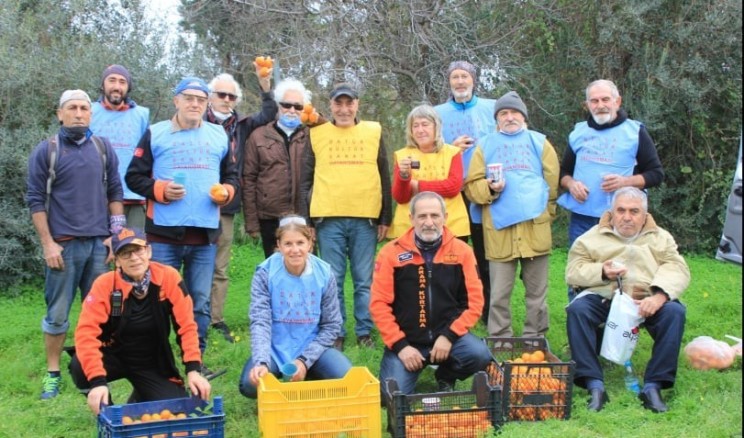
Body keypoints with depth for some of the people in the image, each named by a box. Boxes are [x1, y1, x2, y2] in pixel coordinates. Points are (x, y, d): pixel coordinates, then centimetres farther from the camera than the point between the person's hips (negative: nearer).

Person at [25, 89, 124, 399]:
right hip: (63, 245, -2)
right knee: (57, 313, 2)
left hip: (99, 244, 3)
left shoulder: (103, 149, 8)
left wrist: (115, 235, 4)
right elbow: (35, 199, -1)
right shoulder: (45, 151, 0)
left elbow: (115, 192, 12)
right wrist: (48, 244, -7)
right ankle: (52, 373, 12)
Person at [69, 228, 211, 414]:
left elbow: (186, 325, -12)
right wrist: (98, 381, -40)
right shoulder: (105, 285, -20)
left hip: (153, 363, 1)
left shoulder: (168, 277, -16)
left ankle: (142, 397, 19)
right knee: (80, 367, -32)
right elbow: (87, 333, -28)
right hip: (115, 357, -1)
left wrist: (193, 370, -23)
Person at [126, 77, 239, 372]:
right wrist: (160, 190, -13)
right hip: (164, 233, -3)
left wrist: (226, 191, -1)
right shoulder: (156, 134, 4)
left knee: (200, 302, 8)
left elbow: (232, 176, 20)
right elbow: (134, 176, 3)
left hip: (205, 233, 3)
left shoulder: (219, 136, 14)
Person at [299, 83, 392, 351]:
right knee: (333, 281, 4)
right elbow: (306, 179, 9)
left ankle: (365, 332, 13)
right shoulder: (317, 133, 9)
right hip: (328, 219, 0)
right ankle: (335, 334, 12)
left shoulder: (374, 132, 10)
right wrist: (305, 218, 3)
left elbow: (384, 178, 11)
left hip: (365, 219, 0)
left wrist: (385, 218, 6)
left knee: (364, 281, 4)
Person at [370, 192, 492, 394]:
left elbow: (474, 300, -1)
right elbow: (379, 303, -6)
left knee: (480, 355, -27)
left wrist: (449, 336, -13)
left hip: (448, 335, 1)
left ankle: (446, 377, 7)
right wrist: (400, 345, -13)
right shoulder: (391, 252, -4)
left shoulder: (461, 251, 0)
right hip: (405, 340, -1)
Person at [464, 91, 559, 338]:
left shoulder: (539, 142, 13)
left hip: (535, 228, 1)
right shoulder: (486, 145, 12)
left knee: (537, 292, 6)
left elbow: (552, 183, 11)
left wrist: (546, 214, 6)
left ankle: (535, 340, 15)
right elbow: (472, 186, 6)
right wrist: (489, 188, -13)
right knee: (499, 294, 1)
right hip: (499, 230, 0)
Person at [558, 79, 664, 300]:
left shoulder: (635, 131, 2)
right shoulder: (578, 132, 12)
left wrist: (626, 181, -16)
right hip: (581, 219, 3)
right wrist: (570, 183, -3)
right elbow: (564, 171, 21)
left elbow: (656, 174, 2)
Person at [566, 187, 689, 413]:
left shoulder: (660, 238, 17)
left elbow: (677, 270, 1)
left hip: (648, 301, 1)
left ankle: (653, 386, -23)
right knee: (577, 309, -30)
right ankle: (594, 386, -31)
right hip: (604, 299, 0)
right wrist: (601, 272, -14)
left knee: (674, 312, -29)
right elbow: (573, 271, 6)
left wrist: (659, 296, -20)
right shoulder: (593, 237, 15)